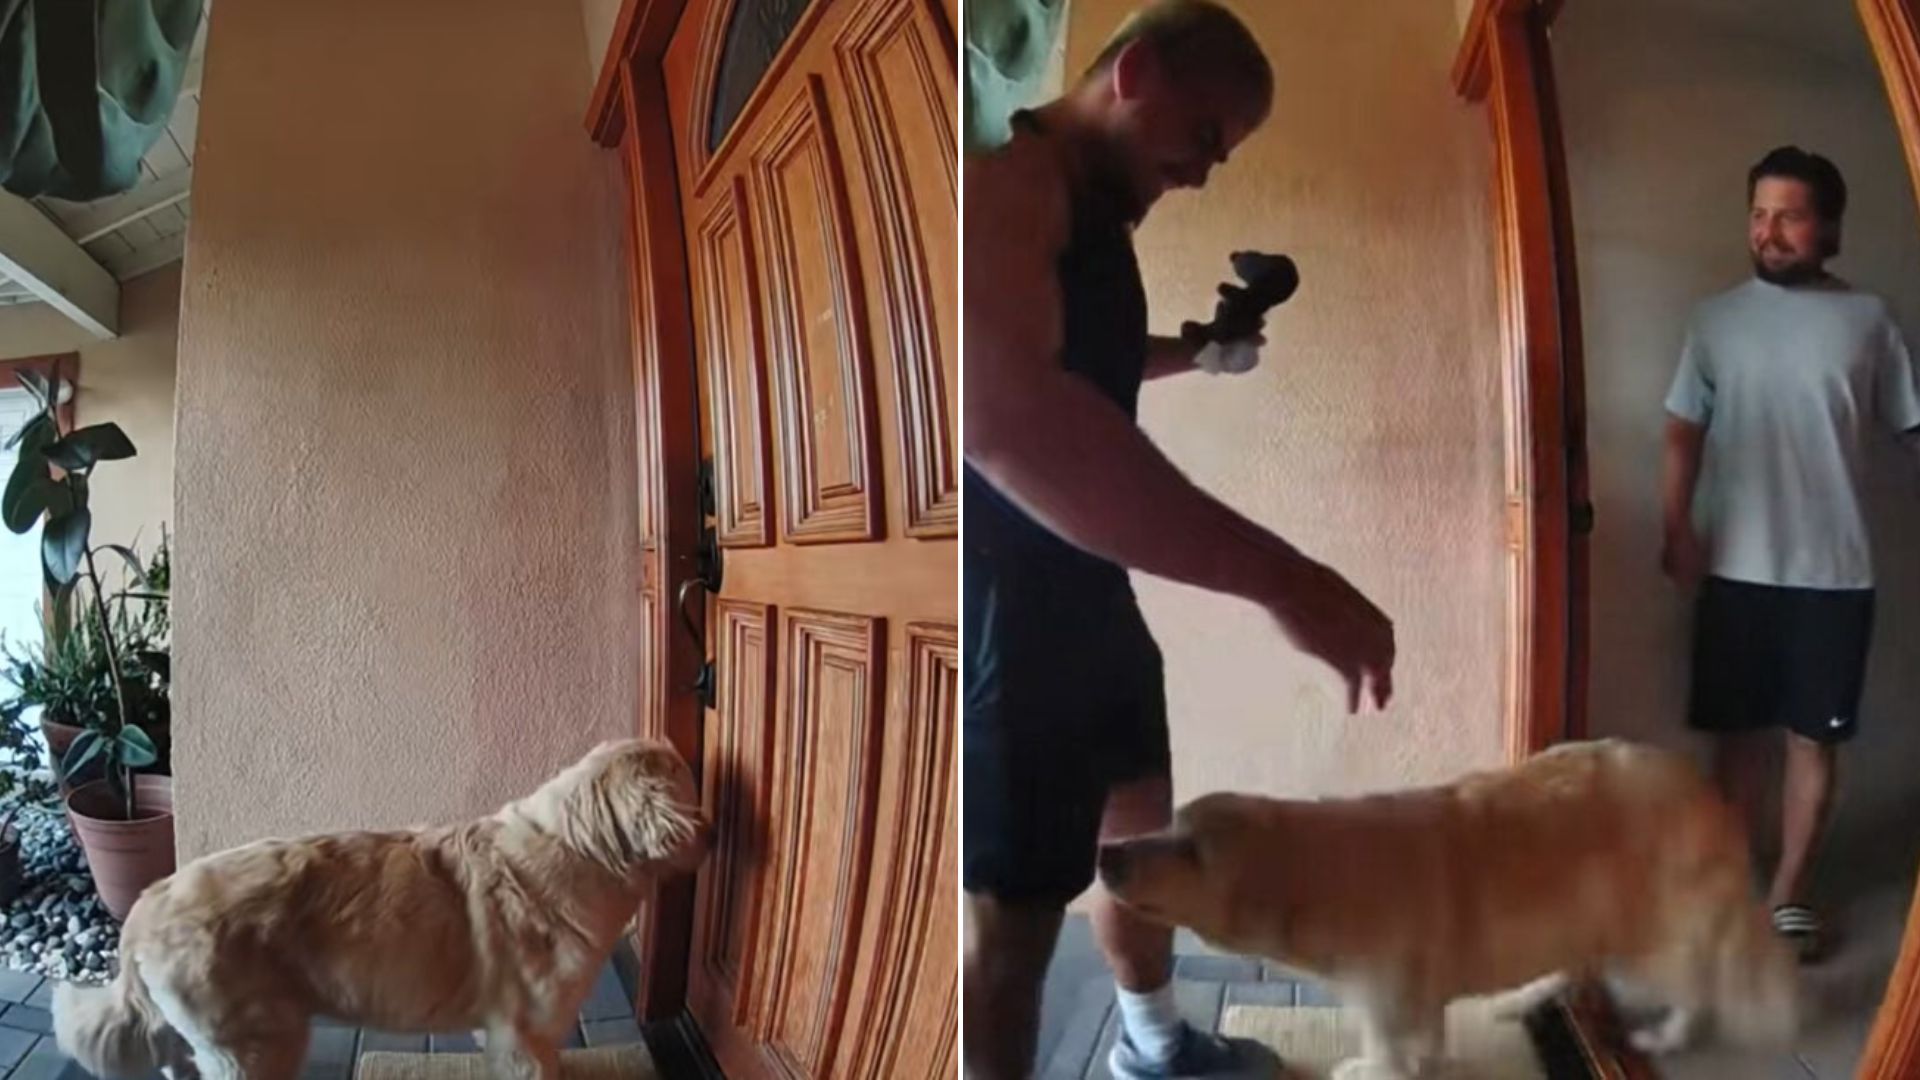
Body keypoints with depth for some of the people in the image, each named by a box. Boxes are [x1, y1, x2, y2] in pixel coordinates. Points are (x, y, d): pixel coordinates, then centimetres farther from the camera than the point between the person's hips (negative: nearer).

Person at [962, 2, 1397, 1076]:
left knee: (1141, 812, 24)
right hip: (1007, 596, -11)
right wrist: (1283, 576, -44)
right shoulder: (1008, 172, -22)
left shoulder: (1094, 206, 12)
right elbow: (1004, 405, -42)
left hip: (1085, 581, 11)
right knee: (1016, 905, -1)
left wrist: (1201, 349, 14)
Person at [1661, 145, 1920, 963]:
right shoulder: (1717, 319, 4)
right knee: (1740, 735, 8)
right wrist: (1677, 527, -7)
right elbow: (1684, 433, 4)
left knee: (1814, 739, 7)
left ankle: (1787, 893, 19)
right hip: (1737, 568, 0)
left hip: (1834, 572, 0)